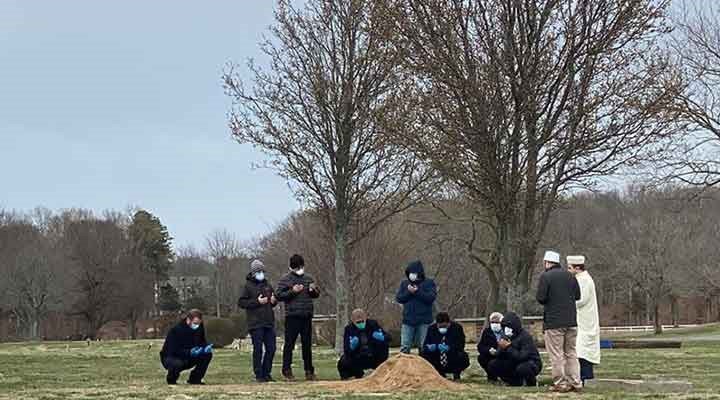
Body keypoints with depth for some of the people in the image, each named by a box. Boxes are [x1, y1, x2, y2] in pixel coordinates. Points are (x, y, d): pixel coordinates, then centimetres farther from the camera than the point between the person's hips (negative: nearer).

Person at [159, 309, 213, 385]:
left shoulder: (199, 328, -6)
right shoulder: (176, 330, -26)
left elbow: (202, 342, 6)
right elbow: (173, 350, -30)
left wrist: (206, 347, -20)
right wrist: (189, 352, -43)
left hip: (187, 359, 6)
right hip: (171, 357, -6)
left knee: (207, 354, -12)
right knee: (177, 364, -40)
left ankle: (195, 379, 2)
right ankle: (171, 380, -5)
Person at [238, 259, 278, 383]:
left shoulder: (267, 284, 16)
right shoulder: (248, 285, -1)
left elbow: (273, 301, 26)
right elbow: (241, 302, -7)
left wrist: (274, 300, 2)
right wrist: (257, 301, -16)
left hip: (269, 322, 6)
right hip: (256, 323, -6)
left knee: (271, 349, 5)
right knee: (258, 349, -2)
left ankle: (266, 373, 16)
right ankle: (259, 375, 5)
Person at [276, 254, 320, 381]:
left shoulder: (308, 278, 13)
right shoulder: (285, 279, 0)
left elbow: (317, 294, 19)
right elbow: (279, 295, -7)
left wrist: (313, 290, -3)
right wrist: (292, 291, -18)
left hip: (307, 316, 4)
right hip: (292, 317, -4)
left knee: (307, 344, 9)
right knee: (289, 344, -1)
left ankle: (309, 371, 16)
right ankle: (287, 370, 6)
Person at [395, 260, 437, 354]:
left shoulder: (429, 283, 2)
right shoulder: (404, 283, 11)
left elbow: (431, 297, -11)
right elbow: (398, 298, 3)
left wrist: (417, 292, -16)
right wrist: (409, 292, -12)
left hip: (424, 321, -2)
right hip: (408, 320, 2)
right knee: (404, 348, 0)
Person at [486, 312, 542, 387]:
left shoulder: (525, 336, -21)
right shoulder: (505, 336, -2)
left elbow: (522, 357, -32)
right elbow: (498, 356, -5)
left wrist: (508, 347, -33)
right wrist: (502, 348, -25)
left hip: (532, 363, -6)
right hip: (514, 364, 7)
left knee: (521, 369, -40)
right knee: (492, 365, -9)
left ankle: (532, 382, -4)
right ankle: (516, 382, 4)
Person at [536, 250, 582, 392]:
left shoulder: (545, 276, -8)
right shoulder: (570, 276, 9)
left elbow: (541, 298, -13)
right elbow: (577, 295, 10)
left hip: (553, 322, -6)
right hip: (571, 321, 6)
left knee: (556, 354, -1)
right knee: (571, 353, 12)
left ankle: (560, 383, -1)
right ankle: (575, 383, 9)